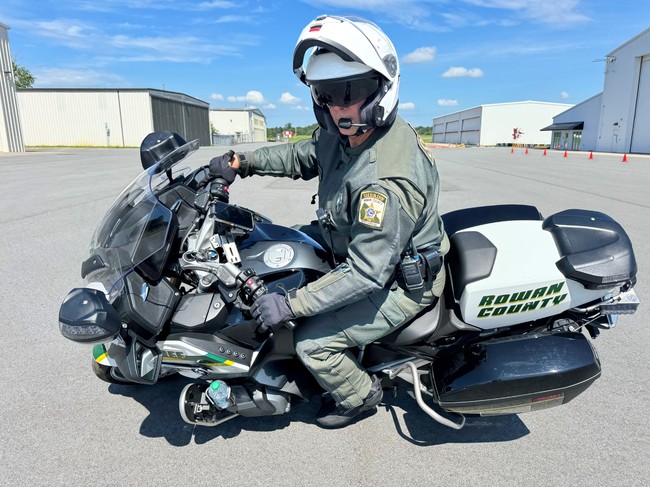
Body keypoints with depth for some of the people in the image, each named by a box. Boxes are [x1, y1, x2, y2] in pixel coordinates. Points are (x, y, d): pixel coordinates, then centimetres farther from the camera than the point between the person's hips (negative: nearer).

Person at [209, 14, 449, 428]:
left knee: (312, 342, -11)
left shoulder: (387, 181, -37)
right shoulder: (343, 132, -9)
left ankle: (361, 396, 23)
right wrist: (242, 162, -1)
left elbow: (367, 273, -33)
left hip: (400, 283, -9)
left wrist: (290, 304, -28)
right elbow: (304, 157, 10)